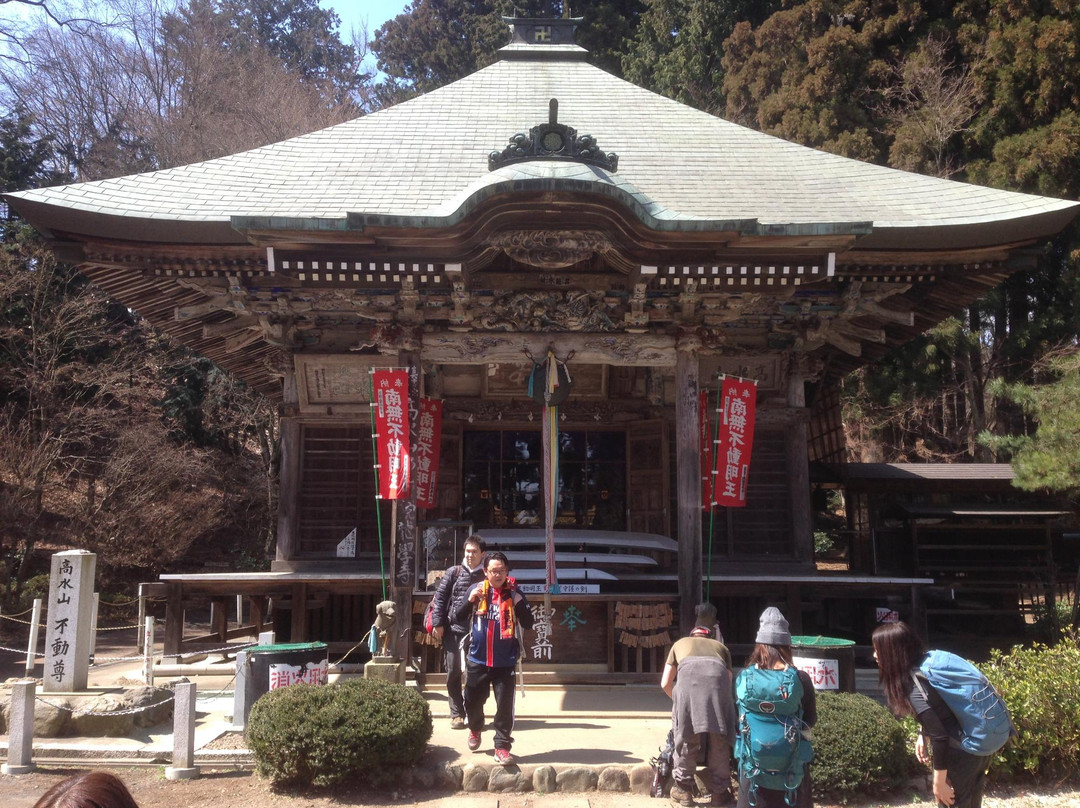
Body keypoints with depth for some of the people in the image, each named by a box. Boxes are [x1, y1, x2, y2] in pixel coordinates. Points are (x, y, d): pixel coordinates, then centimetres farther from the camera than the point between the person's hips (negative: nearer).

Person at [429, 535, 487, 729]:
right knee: (453, 672, 2)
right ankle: (457, 713, 12)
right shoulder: (453, 573, 4)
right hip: (453, 629, 1)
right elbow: (439, 598, 3)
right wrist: (438, 623, -5)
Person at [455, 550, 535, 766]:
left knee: (505, 705, -4)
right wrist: (470, 601, -18)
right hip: (478, 659, 2)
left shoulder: (514, 593, -3)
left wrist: (519, 604, -20)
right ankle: (475, 729, 44)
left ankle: (502, 746, 7)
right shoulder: (477, 590, -1)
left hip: (505, 661, -2)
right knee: (473, 701, 15)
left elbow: (528, 624, -4)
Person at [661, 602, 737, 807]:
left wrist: (678, 700, 48)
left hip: (687, 679, 0)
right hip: (717, 679, 1)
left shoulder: (680, 644, 36)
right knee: (719, 739, 12)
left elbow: (665, 683, 31)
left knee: (686, 737, 12)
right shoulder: (721, 647, 37)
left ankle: (683, 789, 21)